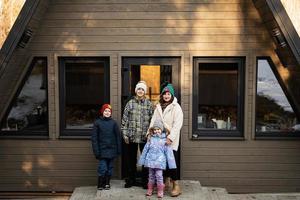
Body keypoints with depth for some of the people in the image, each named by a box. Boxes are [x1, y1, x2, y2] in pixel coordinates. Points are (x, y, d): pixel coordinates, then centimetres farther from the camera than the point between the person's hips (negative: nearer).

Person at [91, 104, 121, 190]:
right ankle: (100, 184, 11)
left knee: (110, 167, 10)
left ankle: (107, 183, 25)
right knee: (103, 168, -5)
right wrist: (96, 150, -9)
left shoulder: (113, 123, 4)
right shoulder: (97, 122, -1)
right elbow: (94, 138, -3)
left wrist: (119, 149, 1)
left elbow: (118, 136, 5)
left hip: (112, 149, 2)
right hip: (102, 150, -2)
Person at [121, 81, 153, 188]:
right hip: (131, 137, 1)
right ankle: (131, 180, 24)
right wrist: (125, 134, -1)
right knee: (131, 159, 10)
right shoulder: (130, 103, 5)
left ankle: (145, 181, 18)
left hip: (145, 137, -1)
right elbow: (124, 120, 4)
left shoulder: (149, 104, 4)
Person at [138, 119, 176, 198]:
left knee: (159, 175, -6)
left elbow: (168, 152, -4)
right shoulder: (151, 139, 6)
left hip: (159, 161, -3)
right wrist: (142, 160, 13)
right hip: (150, 160, 3)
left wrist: (171, 164, -7)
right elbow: (145, 149, 11)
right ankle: (150, 190, 26)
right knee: (151, 175, 13)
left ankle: (160, 191, 7)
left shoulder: (165, 139, -4)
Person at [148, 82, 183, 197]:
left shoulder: (176, 107, -6)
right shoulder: (158, 106, 11)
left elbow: (177, 124, -13)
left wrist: (171, 137, -20)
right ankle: (167, 182, 24)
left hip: (171, 140, -5)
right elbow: (153, 120, 8)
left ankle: (176, 186, 3)